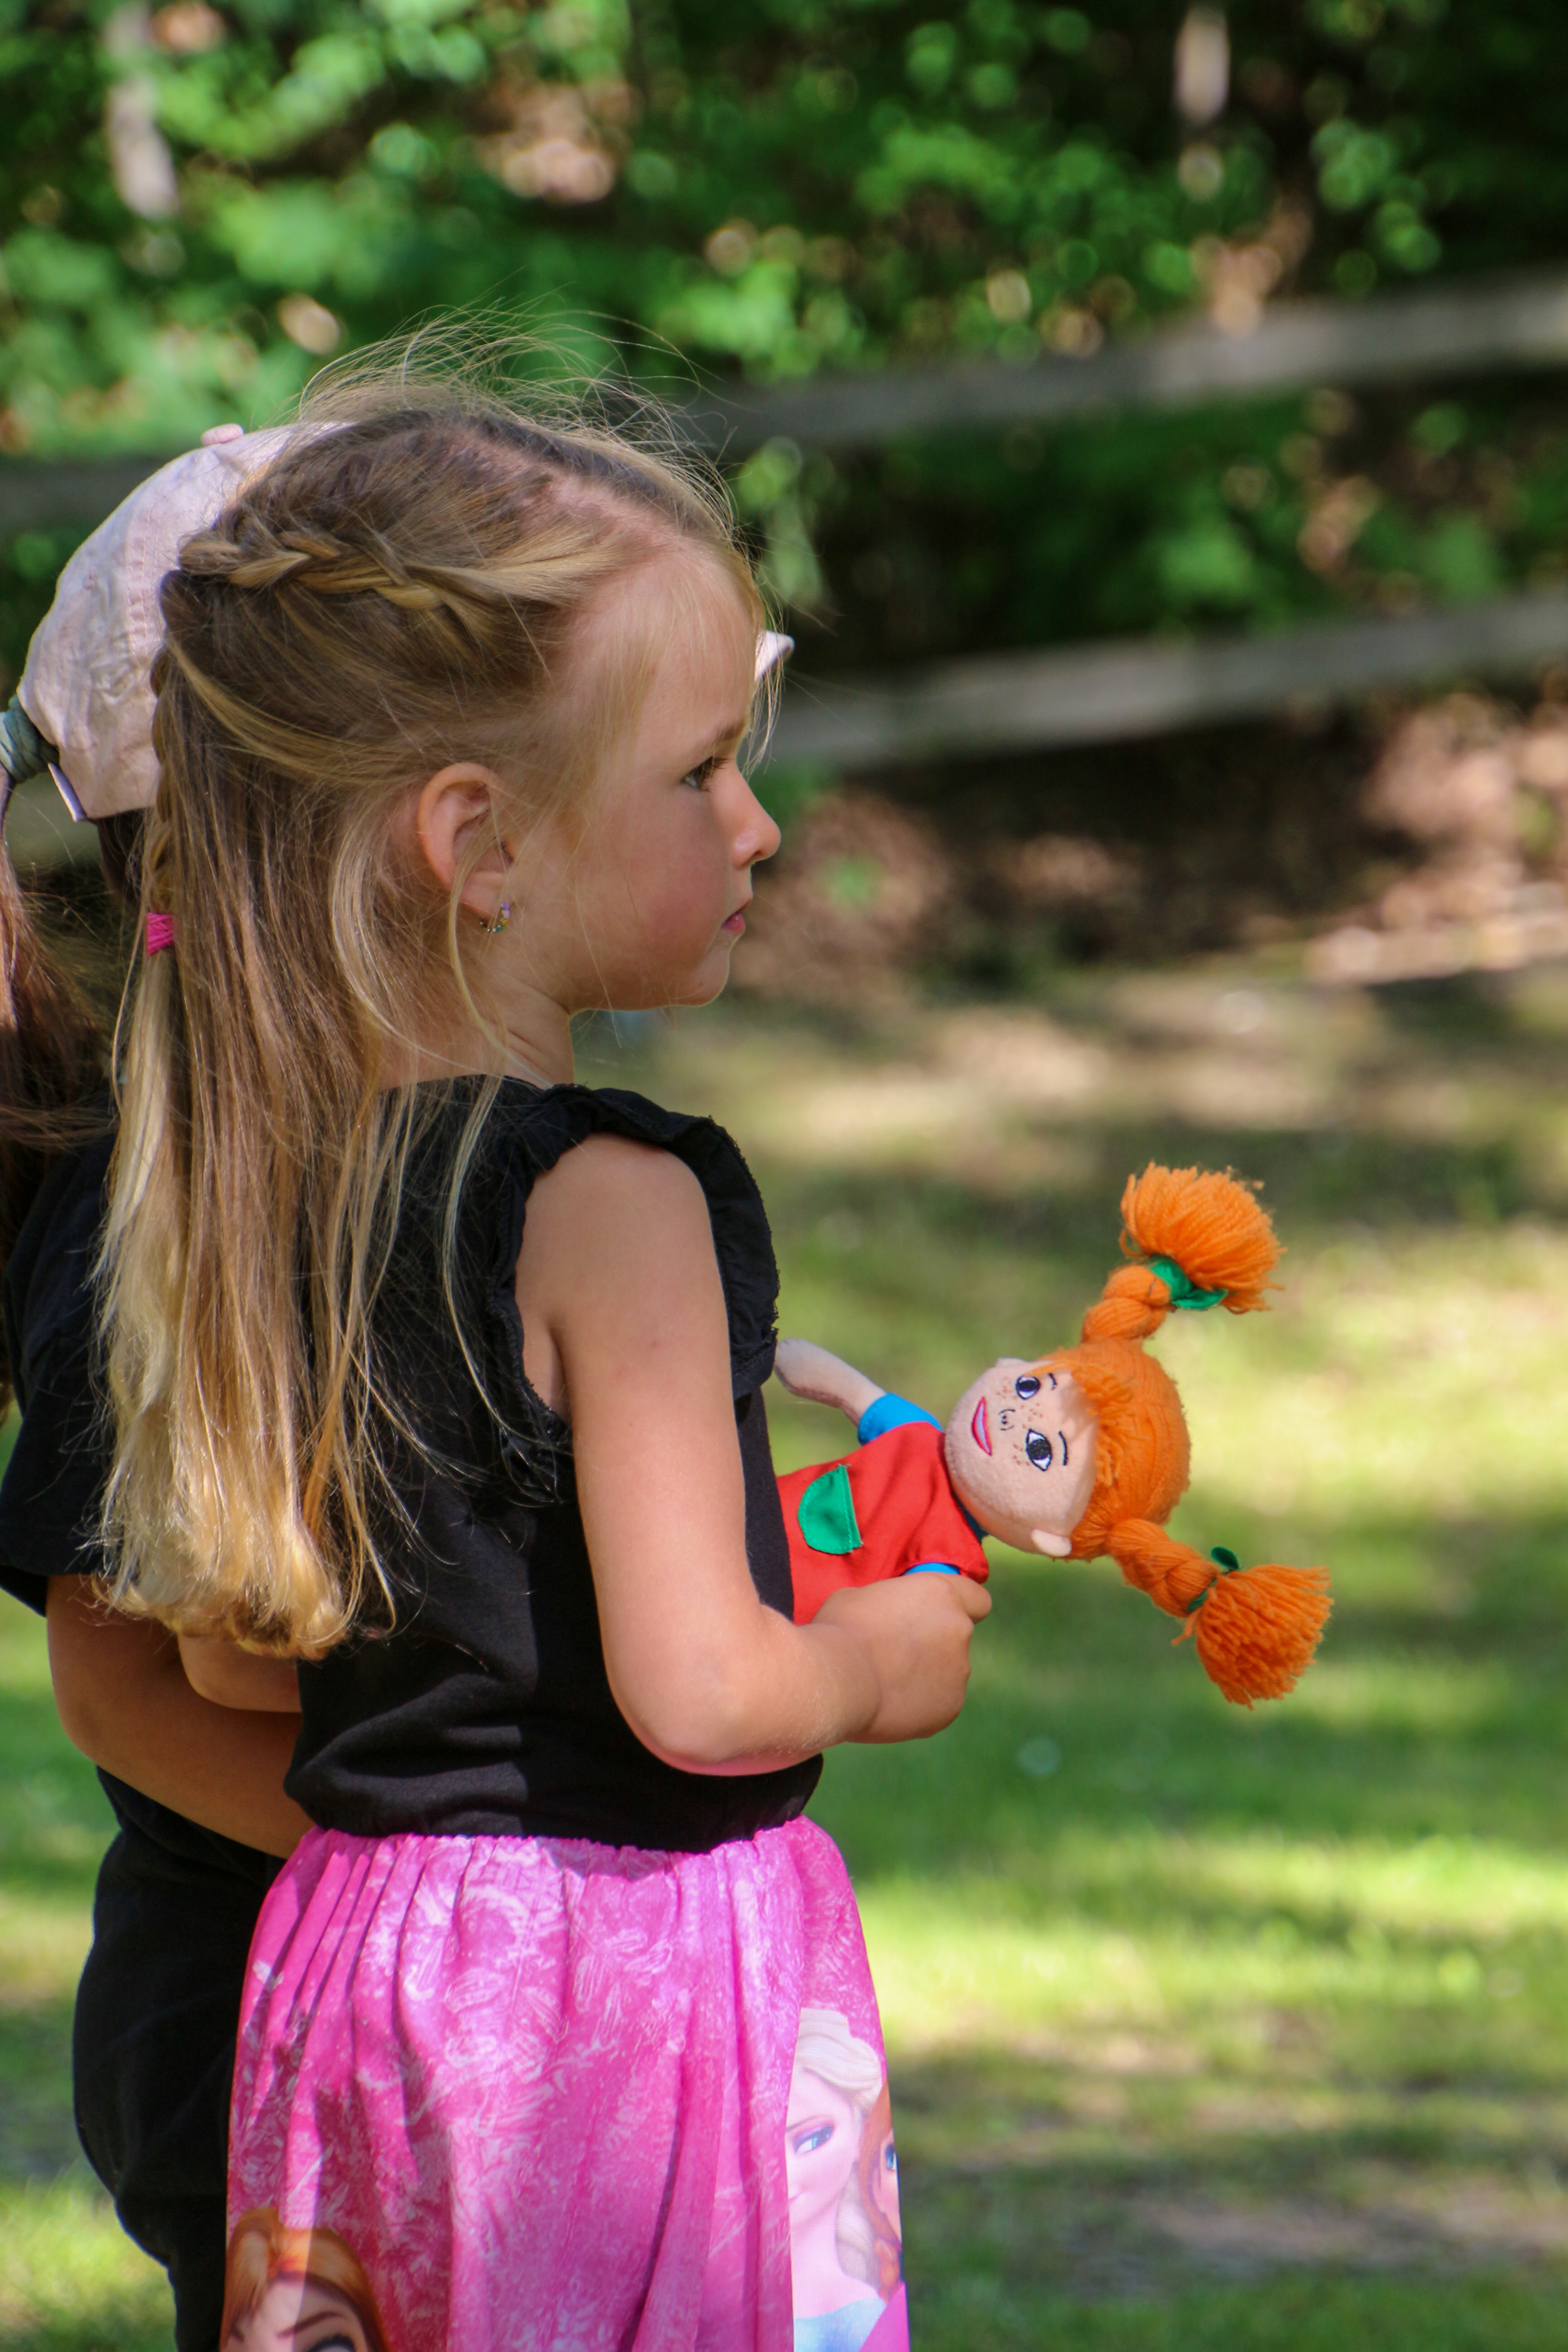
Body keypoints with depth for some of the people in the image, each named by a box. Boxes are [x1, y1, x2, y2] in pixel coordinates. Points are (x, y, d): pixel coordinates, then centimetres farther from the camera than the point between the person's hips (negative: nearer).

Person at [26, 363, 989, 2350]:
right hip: (633, 1959, -8)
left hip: (364, 1950, 8)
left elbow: (230, 1653, 12)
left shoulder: (265, 1178, 5)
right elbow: (699, 1692, -21)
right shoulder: (608, 1203, -18)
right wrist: (877, 1659, -2)